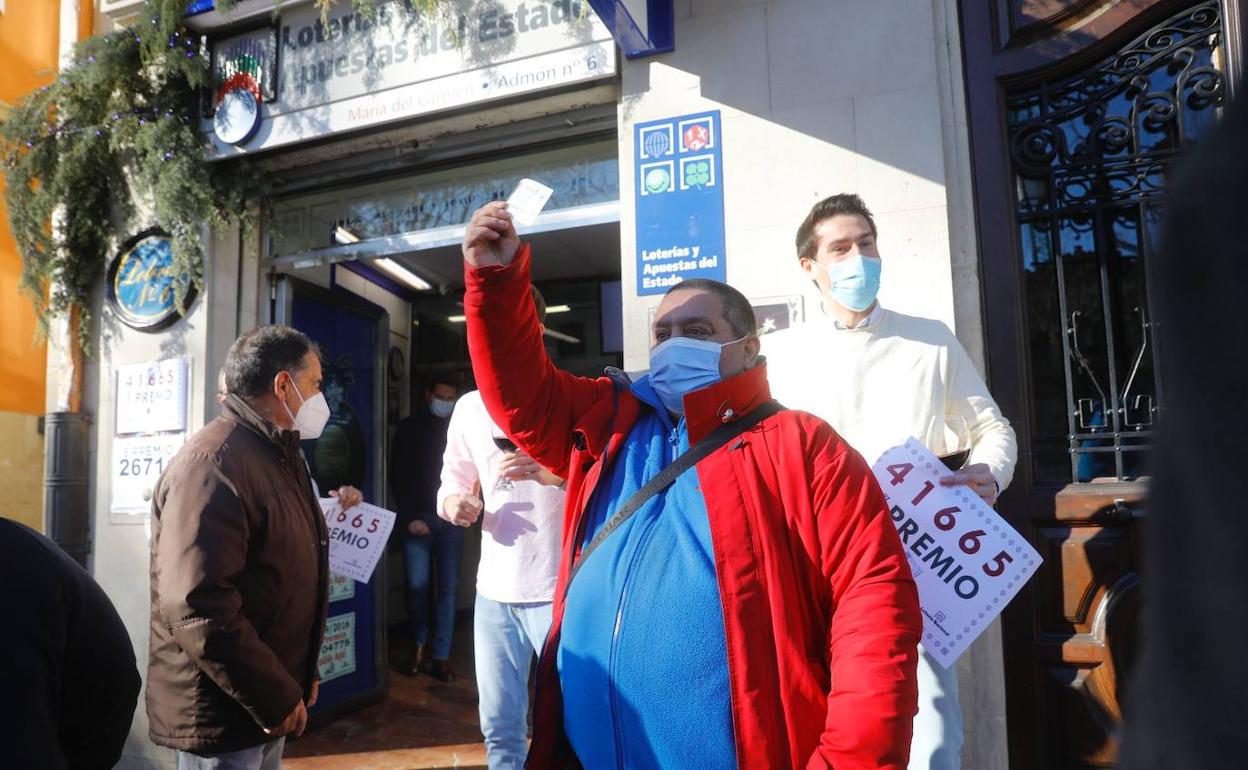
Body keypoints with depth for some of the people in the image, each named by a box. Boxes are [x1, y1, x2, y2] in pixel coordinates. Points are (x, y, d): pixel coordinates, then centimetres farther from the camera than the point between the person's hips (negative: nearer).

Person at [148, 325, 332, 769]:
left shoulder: (277, 456, 11)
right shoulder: (213, 463, -21)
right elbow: (196, 607, -29)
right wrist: (276, 696, -22)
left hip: (265, 700, 9)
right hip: (222, 714, -9)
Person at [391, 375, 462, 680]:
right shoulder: (408, 428, 5)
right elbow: (398, 477, 2)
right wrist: (409, 516, -5)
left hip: (450, 520, 1)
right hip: (417, 518, -1)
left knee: (448, 589, 0)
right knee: (417, 586, 1)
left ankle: (441, 655, 7)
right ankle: (419, 644, 23)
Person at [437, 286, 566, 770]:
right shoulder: (470, 407, 11)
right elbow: (452, 486, 15)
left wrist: (552, 473, -25)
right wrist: (456, 504, -8)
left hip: (560, 588, -4)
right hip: (494, 590, 5)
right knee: (499, 727, 16)